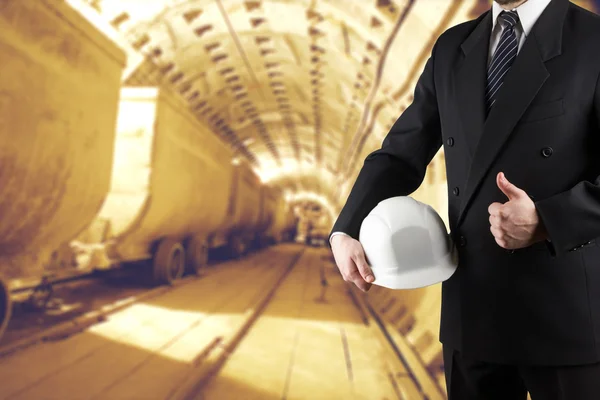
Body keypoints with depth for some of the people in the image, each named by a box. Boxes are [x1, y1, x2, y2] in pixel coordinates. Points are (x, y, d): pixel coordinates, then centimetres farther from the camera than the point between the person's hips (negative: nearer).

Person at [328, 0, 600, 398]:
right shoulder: (452, 48, 9)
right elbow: (401, 155, 5)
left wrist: (546, 221, -25)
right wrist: (346, 231, -8)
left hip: (566, 308, -4)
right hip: (471, 306, 4)